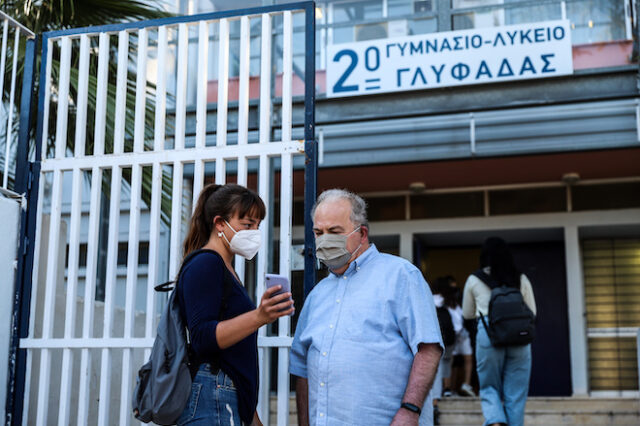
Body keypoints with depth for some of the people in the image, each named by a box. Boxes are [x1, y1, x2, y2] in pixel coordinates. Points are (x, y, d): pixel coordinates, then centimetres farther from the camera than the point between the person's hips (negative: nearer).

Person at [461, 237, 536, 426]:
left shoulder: (474, 280, 6)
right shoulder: (521, 279, 9)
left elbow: (467, 314, 16)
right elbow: (532, 313, 15)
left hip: (488, 333, -1)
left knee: (489, 388, 10)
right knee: (516, 394, 7)